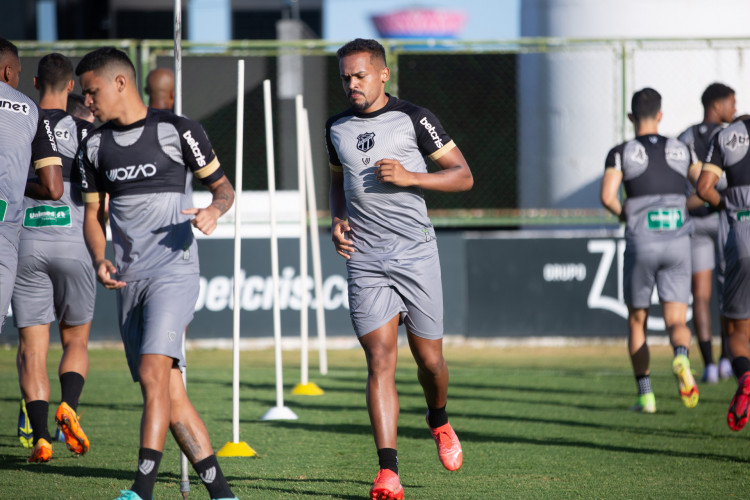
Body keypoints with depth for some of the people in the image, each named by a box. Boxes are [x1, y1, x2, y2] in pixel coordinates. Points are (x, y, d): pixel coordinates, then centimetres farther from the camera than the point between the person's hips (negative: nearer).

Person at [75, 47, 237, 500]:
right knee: (170, 394, 3)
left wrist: (216, 209, -16)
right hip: (129, 280, 6)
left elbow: (222, 184, 7)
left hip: (174, 271, -6)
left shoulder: (177, 131, -2)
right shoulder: (96, 146, 13)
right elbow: (94, 215, 19)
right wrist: (99, 261, 0)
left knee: (153, 370, -22)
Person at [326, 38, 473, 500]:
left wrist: (411, 178, -15)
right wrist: (336, 220, 10)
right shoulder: (337, 129, 11)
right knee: (380, 360, -10)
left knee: (428, 358, 5)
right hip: (364, 259, 2)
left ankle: (439, 421, 40)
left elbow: (463, 176, 0)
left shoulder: (413, 119, -2)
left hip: (416, 253, -2)